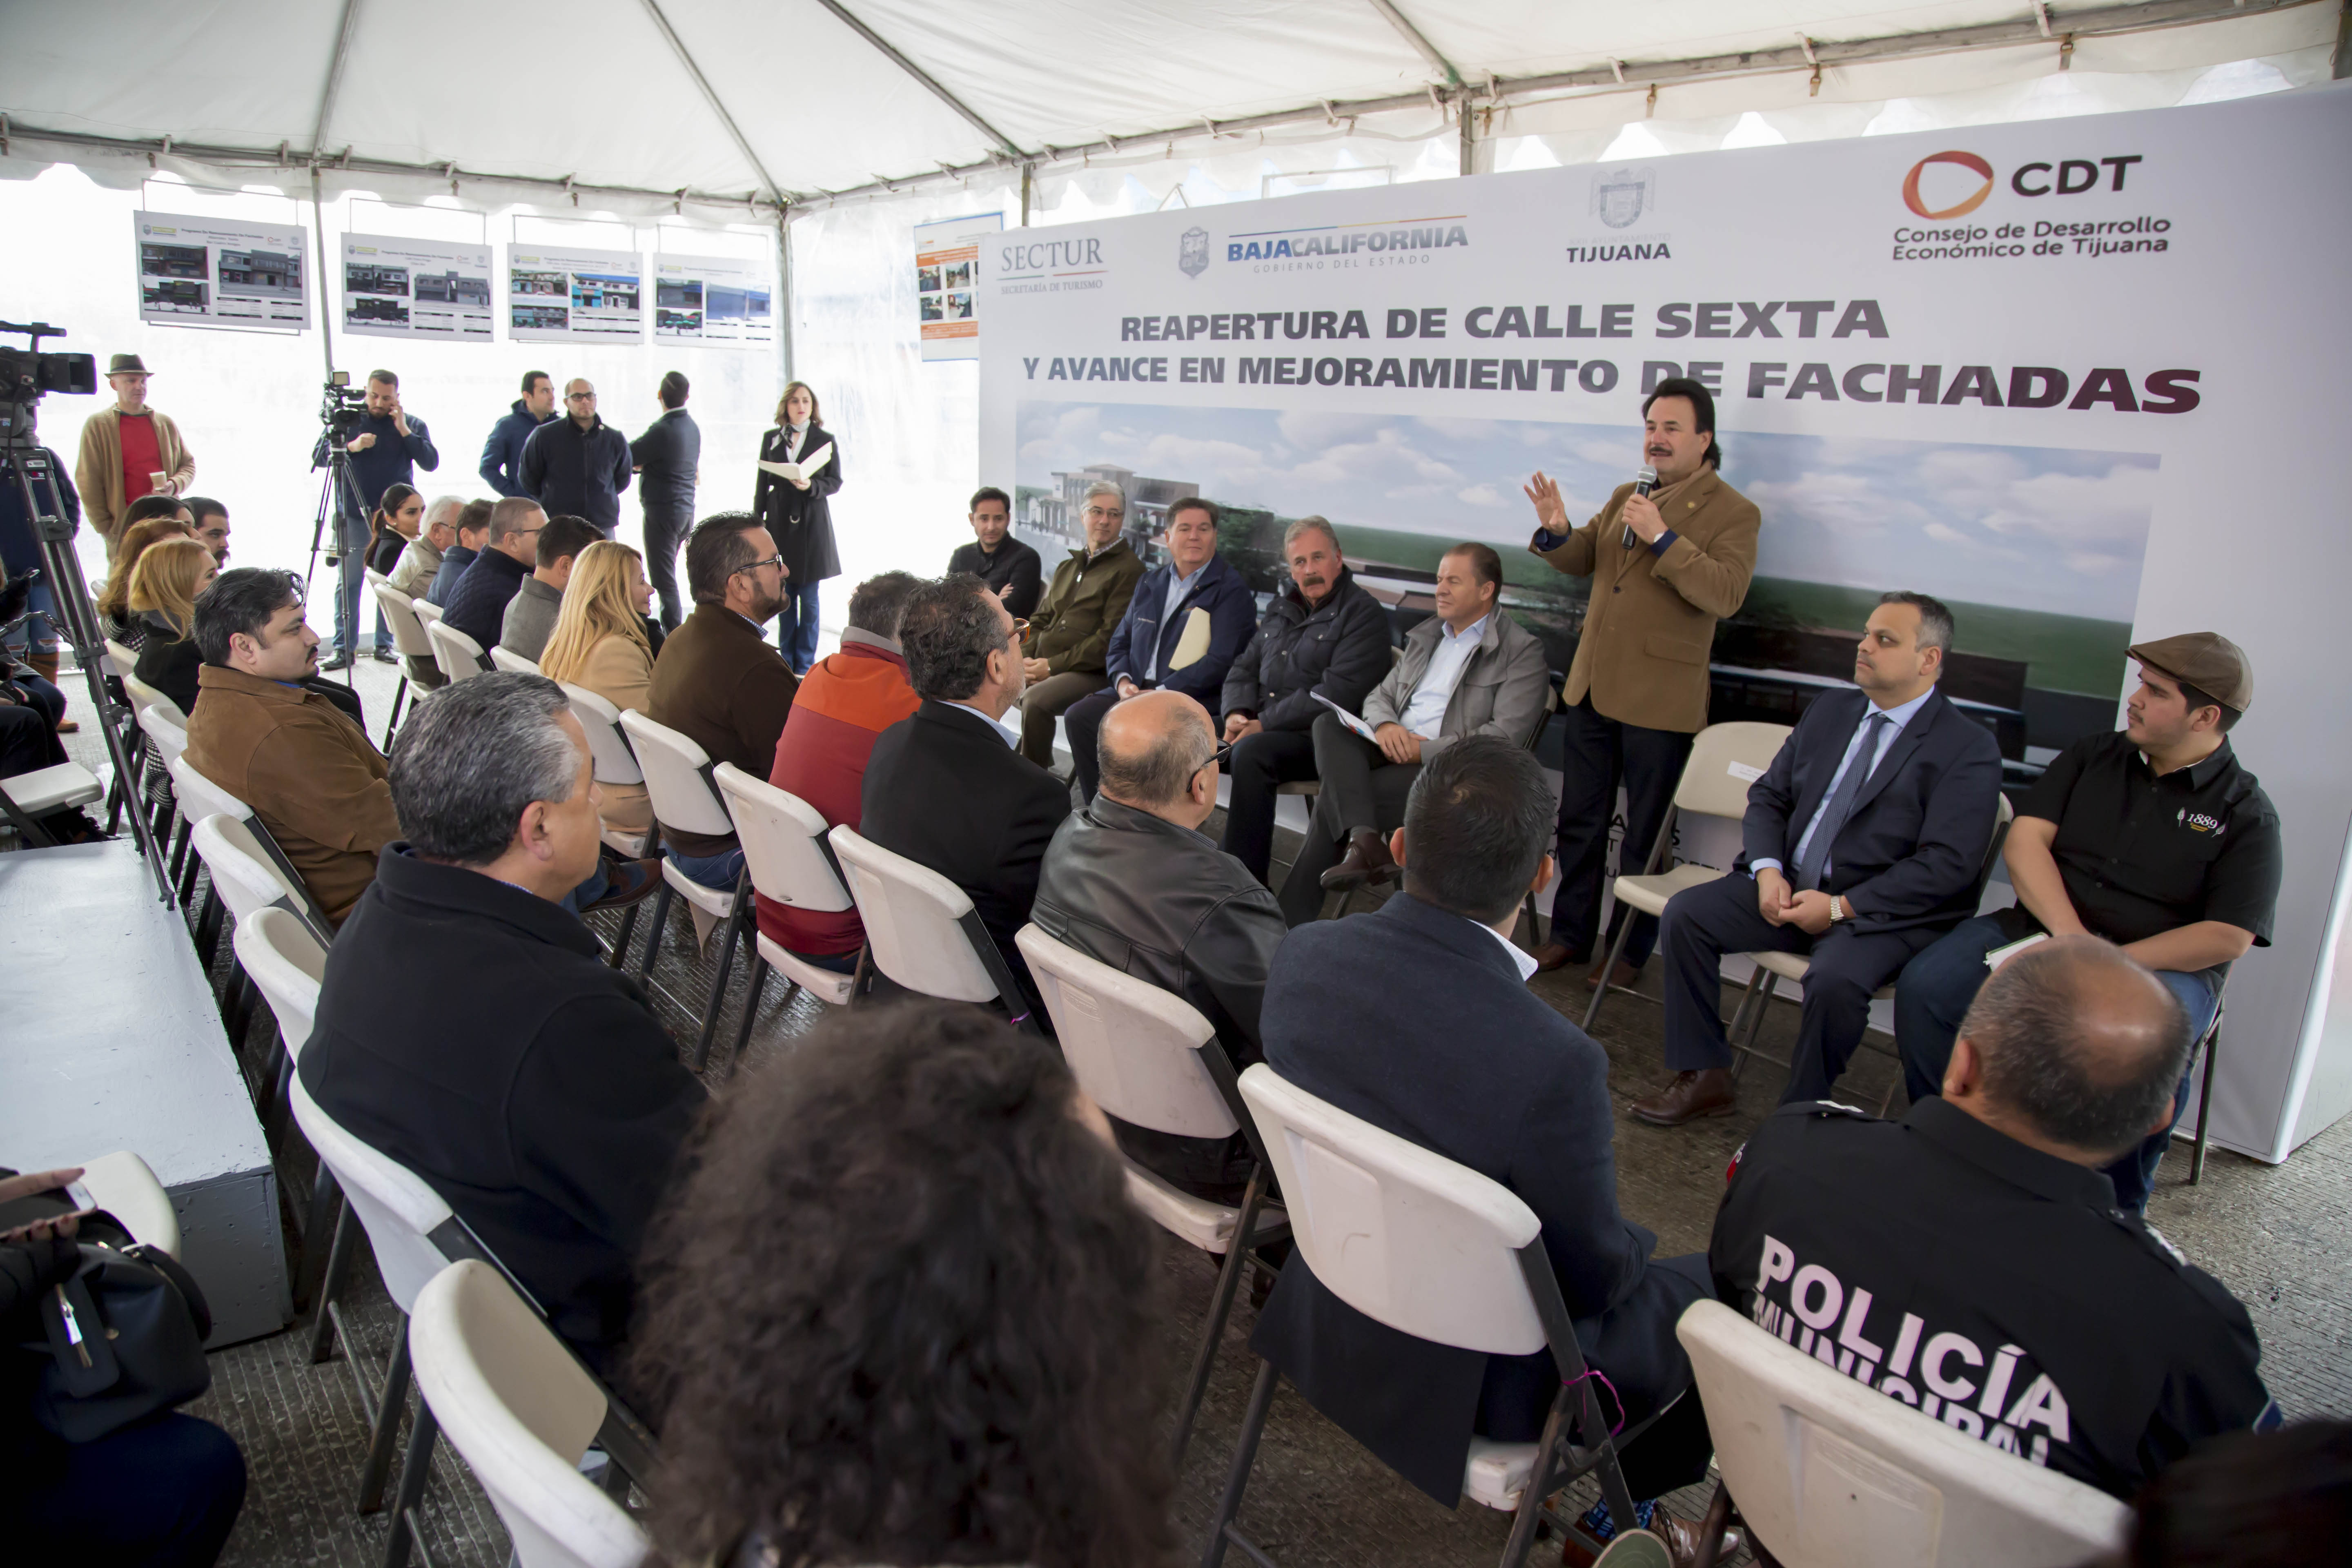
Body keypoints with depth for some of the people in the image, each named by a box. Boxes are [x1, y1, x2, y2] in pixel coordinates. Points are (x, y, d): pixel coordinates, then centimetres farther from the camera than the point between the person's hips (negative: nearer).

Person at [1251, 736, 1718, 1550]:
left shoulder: (1303, 953, -17)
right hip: (1464, 1384, -6)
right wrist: (1633, 1245, 5)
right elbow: (1591, 1278, -19)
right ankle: (1629, 1507, 36)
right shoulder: (1555, 1063, -35)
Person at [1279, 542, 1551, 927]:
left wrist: (1422, 750, -17)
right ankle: (1364, 839, -38)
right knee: (1328, 723, -24)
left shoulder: (1523, 652, -2)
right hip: (1393, 749, 7)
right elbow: (1380, 695, 23)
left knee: (1332, 799, -25)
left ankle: (1291, 923, -21)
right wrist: (1385, 725, -4)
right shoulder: (1427, 635, 22)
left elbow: (1504, 737, -13)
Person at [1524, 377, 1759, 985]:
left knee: (1644, 836, 6)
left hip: (1660, 700, -6)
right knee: (1580, 823, 14)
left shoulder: (1733, 513, -6)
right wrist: (1557, 531, -6)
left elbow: (1726, 594, -20)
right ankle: (1571, 935, 28)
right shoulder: (1626, 496, 13)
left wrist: (1663, 537, -26)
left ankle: (1630, 952, 19)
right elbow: (1582, 560, 16)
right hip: (1592, 686, 6)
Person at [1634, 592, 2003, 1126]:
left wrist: (1841, 906, -20)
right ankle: (1705, 1078, -2)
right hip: (1791, 887, 6)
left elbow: (1947, 864, -15)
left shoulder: (1970, 747, -6)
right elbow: (1769, 796, 14)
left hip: (1886, 912, -6)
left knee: (1835, 979, -35)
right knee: (1685, 913, -12)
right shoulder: (1829, 711, 14)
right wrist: (1768, 871, -6)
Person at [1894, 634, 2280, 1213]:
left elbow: (2228, 938, -8)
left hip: (2161, 967, -3)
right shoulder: (2091, 757, 10)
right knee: (1925, 987, -21)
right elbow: (2024, 841, -1)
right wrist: (2071, 938, -16)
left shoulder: (2247, 815, 0)